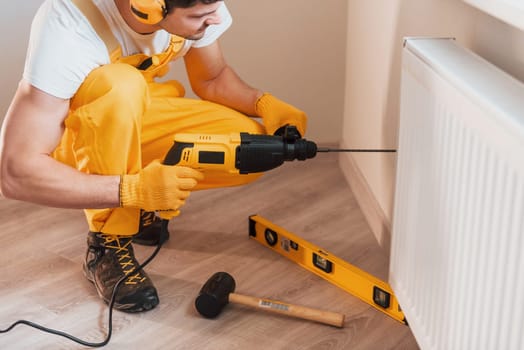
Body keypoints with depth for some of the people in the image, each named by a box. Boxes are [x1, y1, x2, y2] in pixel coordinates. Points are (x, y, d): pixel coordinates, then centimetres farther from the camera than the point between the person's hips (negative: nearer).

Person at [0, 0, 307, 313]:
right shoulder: (70, 26, -36)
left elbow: (211, 79, 0)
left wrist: (263, 103, -19)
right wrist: (133, 189, -43)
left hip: (139, 116, 5)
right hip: (74, 135, -5)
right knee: (122, 85, -38)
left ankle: (132, 207, 4)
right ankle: (107, 244, -18)